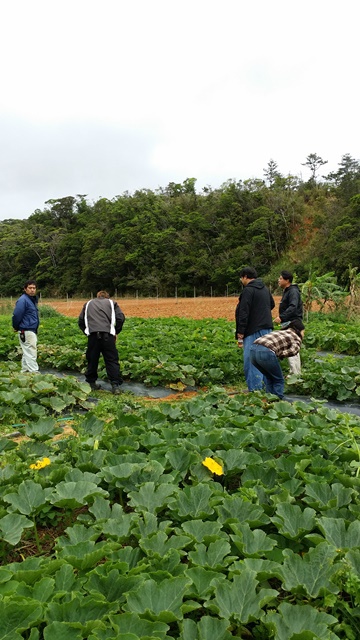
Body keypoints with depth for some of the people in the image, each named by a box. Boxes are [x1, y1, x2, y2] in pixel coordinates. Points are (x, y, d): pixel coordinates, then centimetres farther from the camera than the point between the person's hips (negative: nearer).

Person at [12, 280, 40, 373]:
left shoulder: (33, 299, 14)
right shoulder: (23, 300, -15)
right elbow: (17, 315, -18)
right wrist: (16, 327, -5)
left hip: (32, 331, 9)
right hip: (26, 332, -9)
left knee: (27, 353, 15)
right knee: (31, 354, -8)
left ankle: (24, 372, 24)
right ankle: (34, 372, -7)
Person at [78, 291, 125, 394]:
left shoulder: (88, 303, 26)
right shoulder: (111, 303, 22)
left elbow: (81, 320, 18)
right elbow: (121, 318, 8)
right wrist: (116, 332, 17)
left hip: (92, 334, 1)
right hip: (107, 334, -1)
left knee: (92, 360, 12)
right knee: (112, 360, 1)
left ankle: (91, 383, 20)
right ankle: (115, 385, -4)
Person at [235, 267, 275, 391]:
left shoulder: (248, 290, -12)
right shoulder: (265, 289, 14)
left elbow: (244, 314, -16)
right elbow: (272, 304, 31)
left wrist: (240, 334, -15)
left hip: (254, 331, -8)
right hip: (267, 329, 9)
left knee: (250, 361, -5)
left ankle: (255, 389, -6)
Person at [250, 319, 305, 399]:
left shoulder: (281, 332, 33)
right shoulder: (297, 338, 14)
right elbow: (293, 351, -5)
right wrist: (280, 354, 8)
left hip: (253, 349, 7)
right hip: (266, 352, -7)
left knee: (269, 377, 25)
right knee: (278, 380, 13)